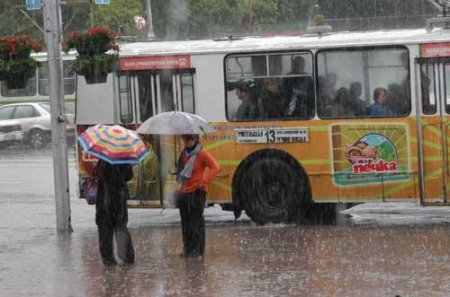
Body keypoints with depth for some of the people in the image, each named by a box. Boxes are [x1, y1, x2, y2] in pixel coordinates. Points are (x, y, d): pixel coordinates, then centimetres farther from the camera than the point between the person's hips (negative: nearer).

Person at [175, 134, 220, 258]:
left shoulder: (202, 154, -9)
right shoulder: (183, 153, 11)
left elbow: (215, 168, -13)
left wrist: (205, 182, -15)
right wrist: (179, 183, 17)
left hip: (197, 192, -7)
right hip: (184, 192, 7)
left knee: (197, 221, -4)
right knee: (185, 220, 10)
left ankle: (198, 249, 0)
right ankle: (187, 248, 18)